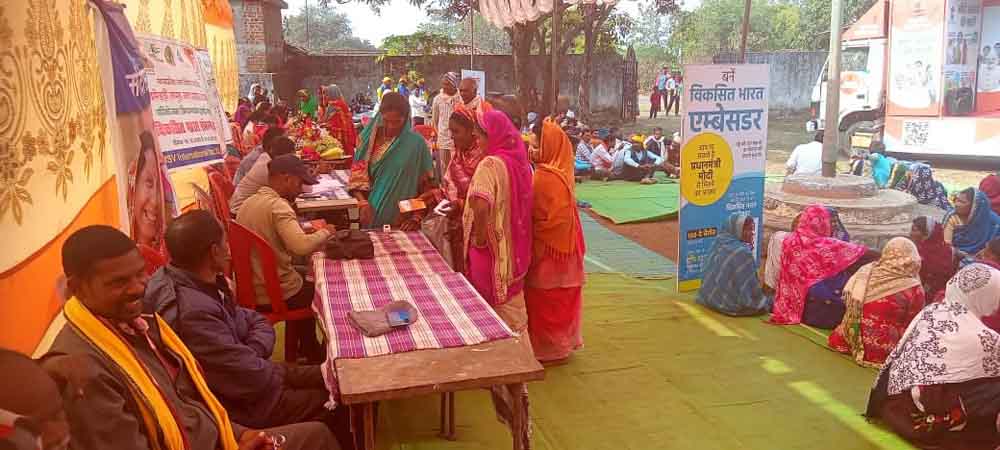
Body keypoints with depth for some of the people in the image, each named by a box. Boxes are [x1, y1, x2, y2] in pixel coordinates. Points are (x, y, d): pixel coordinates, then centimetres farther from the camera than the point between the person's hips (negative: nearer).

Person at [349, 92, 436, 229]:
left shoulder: (416, 143, -8)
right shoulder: (369, 137, -1)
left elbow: (427, 187, -6)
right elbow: (357, 175, 0)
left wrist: (416, 218, -12)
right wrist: (363, 202, -15)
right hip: (372, 216, 2)